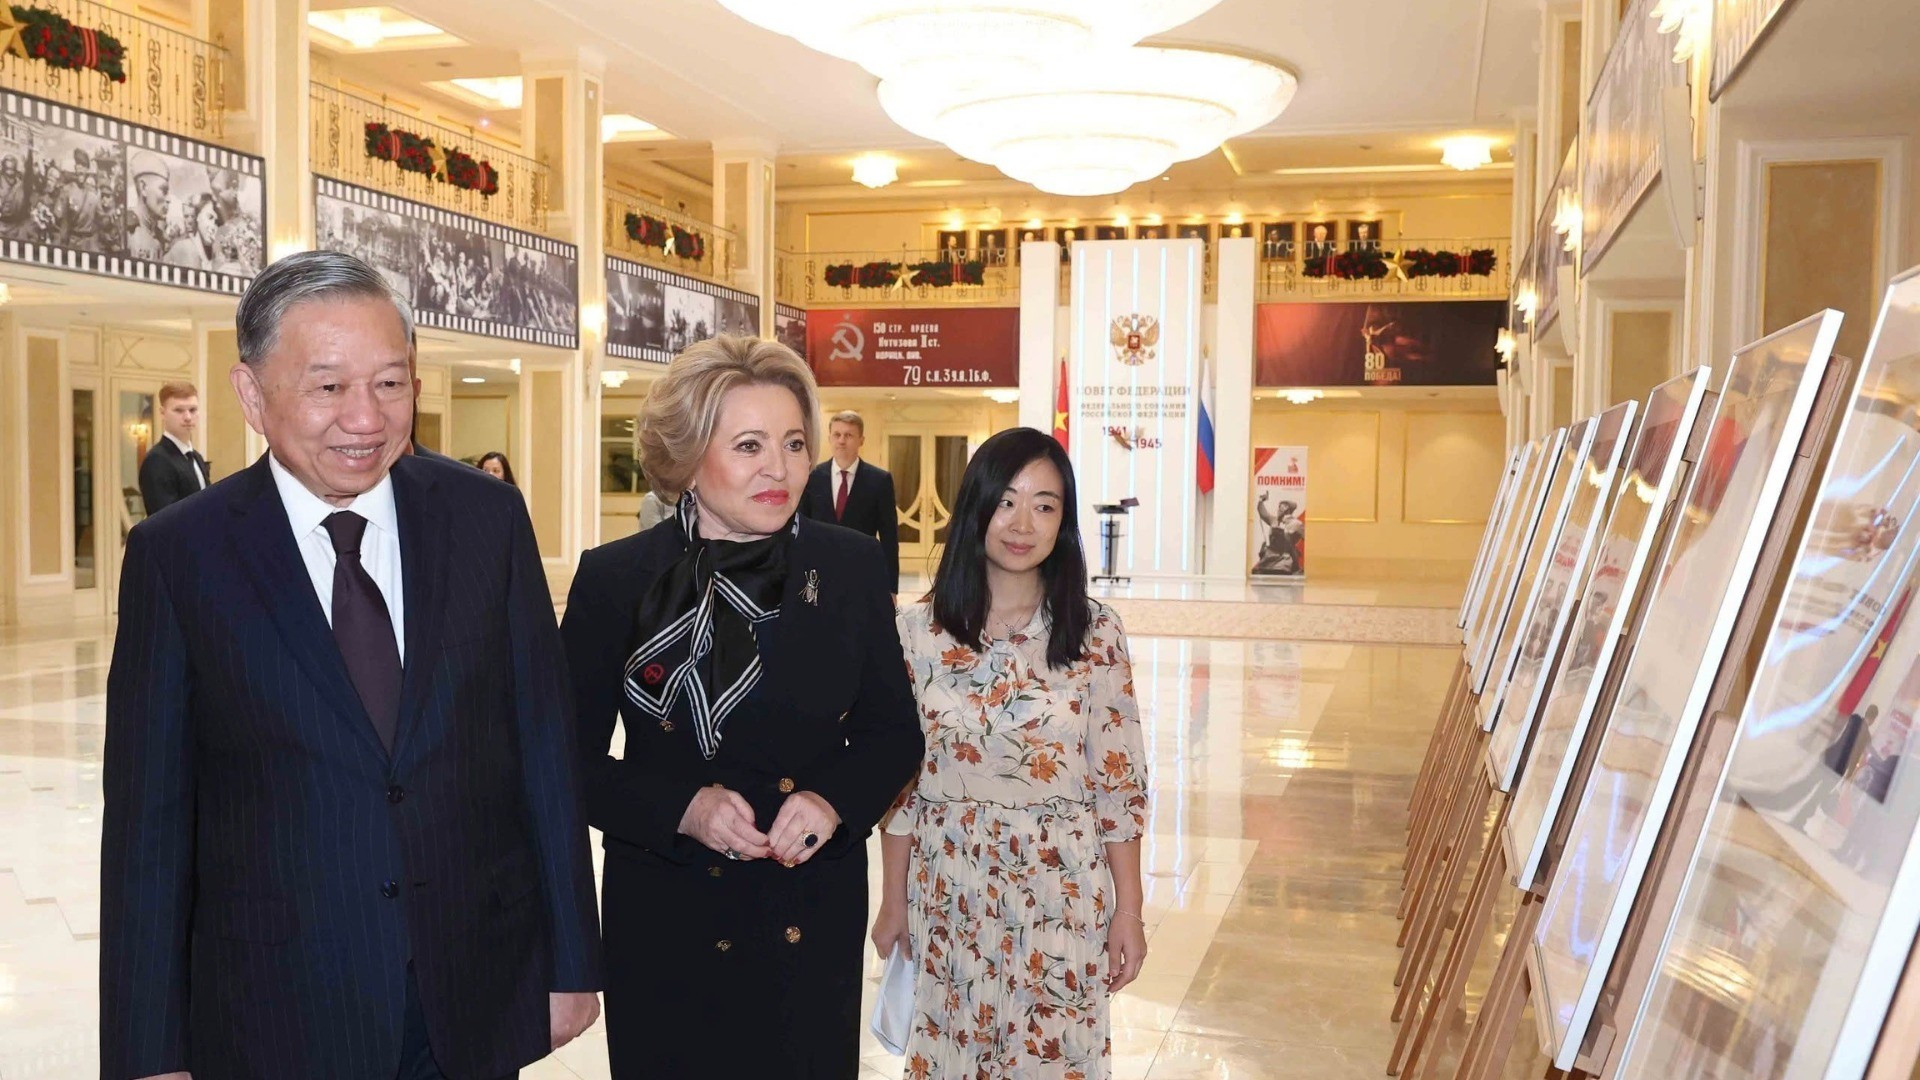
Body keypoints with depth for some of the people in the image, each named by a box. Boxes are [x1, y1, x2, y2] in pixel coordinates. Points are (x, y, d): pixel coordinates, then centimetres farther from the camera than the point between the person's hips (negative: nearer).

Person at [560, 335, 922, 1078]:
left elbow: (893, 731, 4)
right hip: (667, 925, -1)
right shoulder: (614, 580, -8)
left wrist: (835, 800, -15)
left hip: (816, 923, 2)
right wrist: (683, 808, -19)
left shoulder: (852, 567, -3)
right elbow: (571, 759, -3)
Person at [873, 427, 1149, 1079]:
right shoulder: (920, 628, -6)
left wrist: (1128, 910, -3)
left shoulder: (1095, 633, -8)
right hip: (948, 891, 1)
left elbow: (1119, 783, -4)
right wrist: (893, 899, 4)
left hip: (1062, 893, -1)